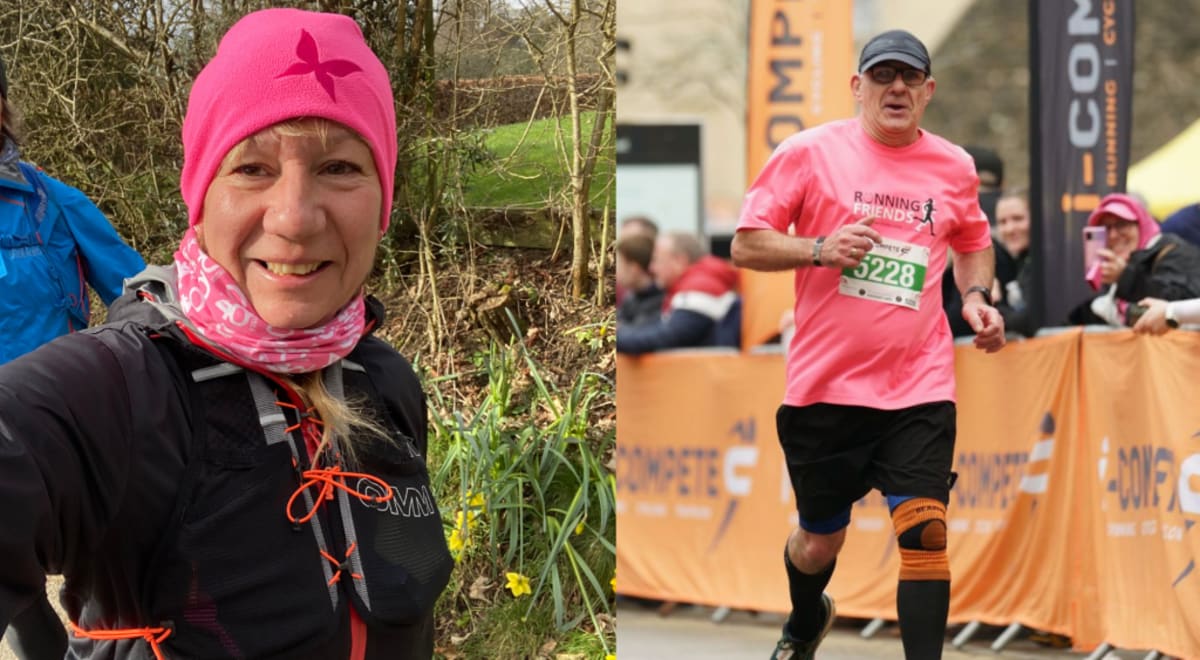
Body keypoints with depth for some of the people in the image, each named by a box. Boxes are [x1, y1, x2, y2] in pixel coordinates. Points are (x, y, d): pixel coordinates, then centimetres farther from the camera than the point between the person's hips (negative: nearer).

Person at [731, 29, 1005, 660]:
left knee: (925, 529, -17)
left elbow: (973, 242, 26)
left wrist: (977, 295, 6)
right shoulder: (809, 152, -3)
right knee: (819, 542, 13)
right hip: (824, 387, -1)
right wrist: (819, 249, -19)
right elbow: (746, 245, -2)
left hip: (919, 388, 1)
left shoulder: (955, 166, 7)